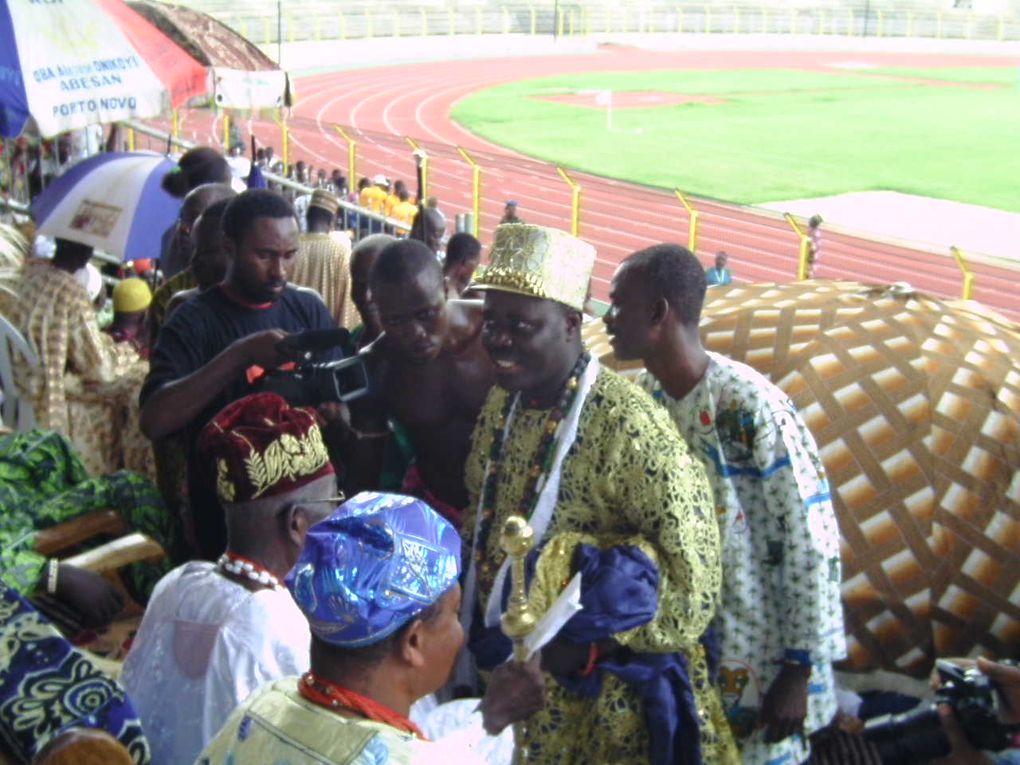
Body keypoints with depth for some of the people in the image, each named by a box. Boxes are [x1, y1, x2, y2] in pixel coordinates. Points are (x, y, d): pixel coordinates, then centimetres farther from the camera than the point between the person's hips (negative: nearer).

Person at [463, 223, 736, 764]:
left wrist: (575, 654, -23)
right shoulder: (500, 404, -1)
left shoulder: (629, 429, -24)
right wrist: (478, 629, 1)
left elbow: (692, 587, -22)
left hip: (600, 701, -6)